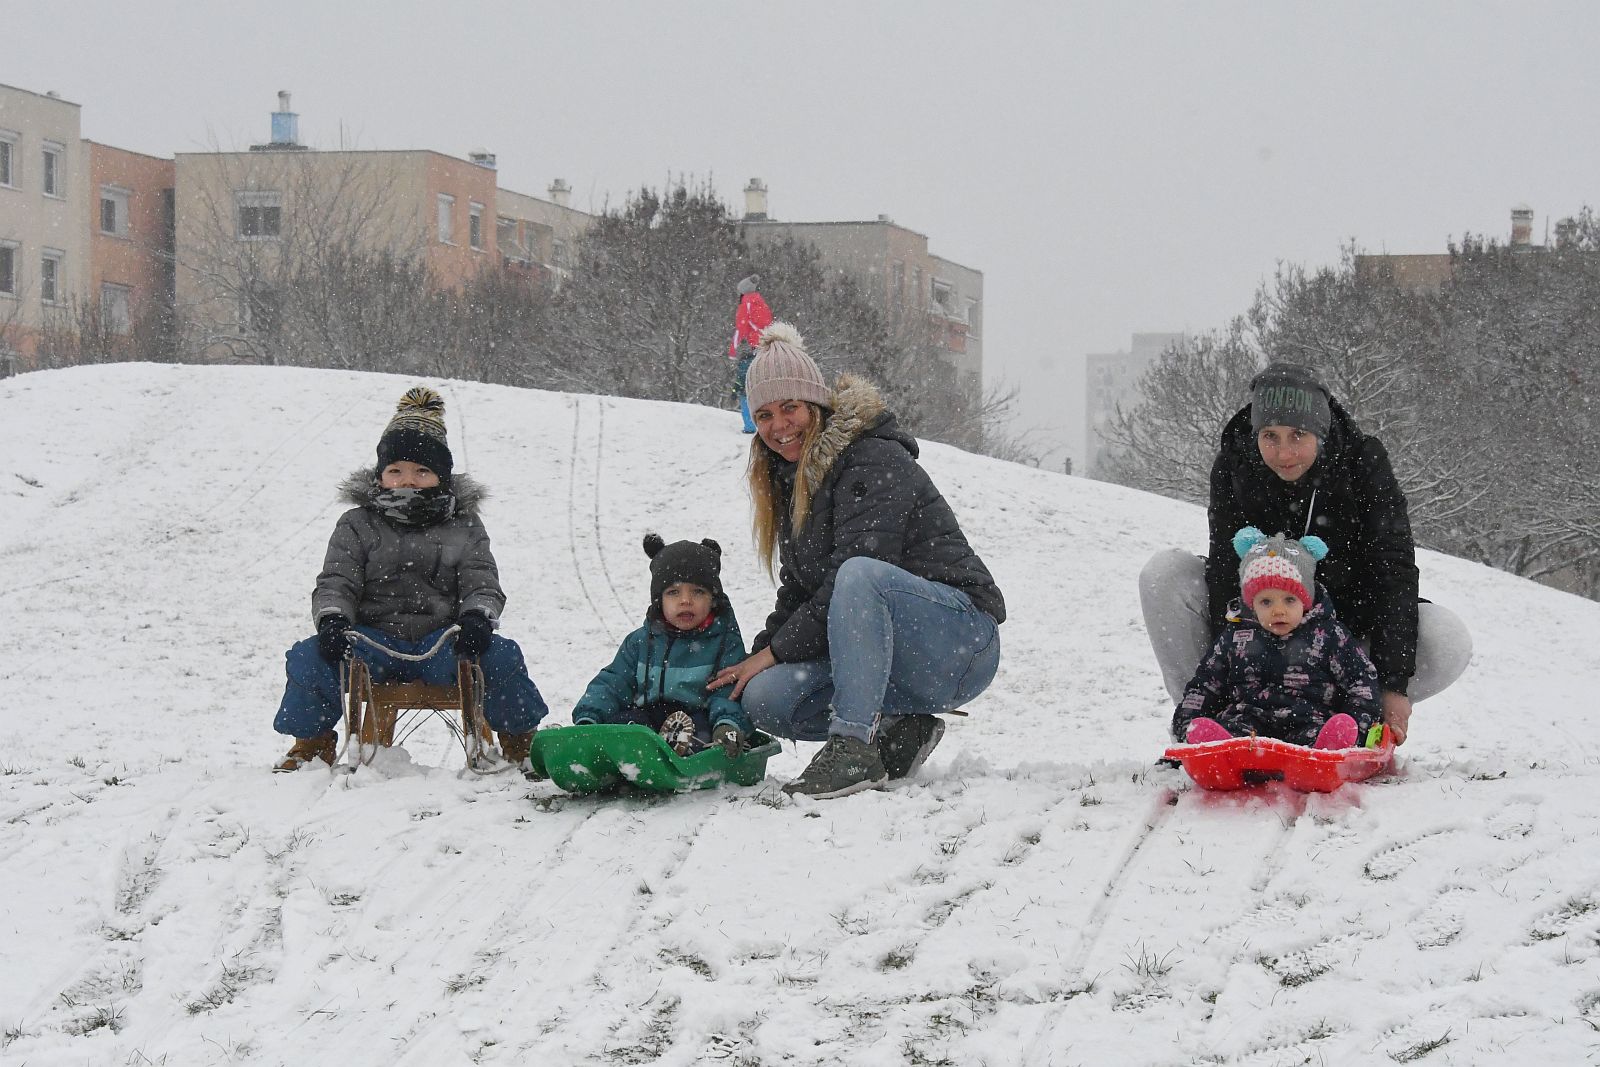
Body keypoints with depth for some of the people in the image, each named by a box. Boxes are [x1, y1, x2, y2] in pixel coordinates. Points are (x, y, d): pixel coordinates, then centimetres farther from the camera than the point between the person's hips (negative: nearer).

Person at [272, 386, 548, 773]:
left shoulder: (464, 528, 13)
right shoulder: (357, 525, 11)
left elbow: (482, 583, 4)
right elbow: (336, 582, 2)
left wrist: (477, 617, -22)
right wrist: (332, 620, -22)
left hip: (441, 641, 0)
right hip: (372, 638, 0)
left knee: (500, 655, -28)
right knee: (309, 657, -28)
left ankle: (520, 742, -5)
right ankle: (313, 744, -4)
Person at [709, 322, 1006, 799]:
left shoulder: (876, 461, -12)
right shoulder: (791, 480, 14)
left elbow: (859, 574, -21)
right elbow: (798, 591, 17)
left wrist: (776, 649, -16)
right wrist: (757, 657, -1)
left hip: (963, 643, -8)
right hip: (895, 661, 8)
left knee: (859, 575, -37)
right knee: (763, 698, -13)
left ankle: (853, 746, -38)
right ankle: (897, 732, -6)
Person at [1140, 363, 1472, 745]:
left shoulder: (1363, 461, -19)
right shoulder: (1234, 466, -16)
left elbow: (1392, 571, -22)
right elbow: (1224, 571, -19)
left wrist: (1394, 684, -29)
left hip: (1348, 621, -1)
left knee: (1450, 641, -29)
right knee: (1163, 573, -22)